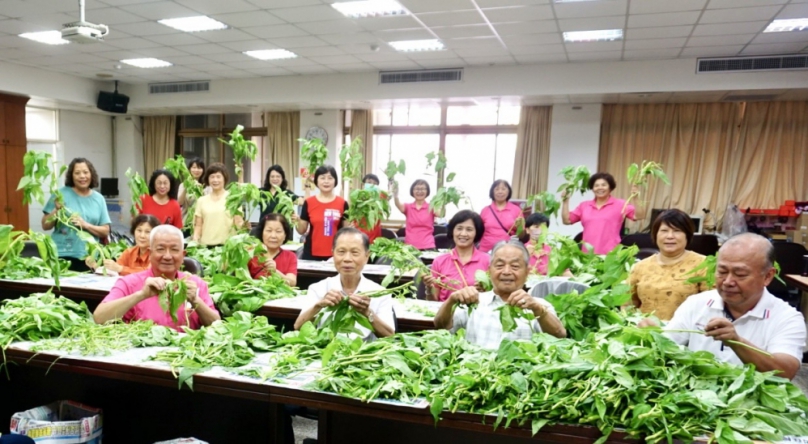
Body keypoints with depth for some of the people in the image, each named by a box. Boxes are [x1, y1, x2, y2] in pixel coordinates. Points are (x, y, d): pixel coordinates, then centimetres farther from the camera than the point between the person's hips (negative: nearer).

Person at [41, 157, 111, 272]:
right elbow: (45, 226, 3)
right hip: (63, 255, -2)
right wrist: (57, 210, -12)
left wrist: (86, 225, -10)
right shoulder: (61, 194, 1)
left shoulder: (98, 199, 7)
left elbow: (105, 231, 6)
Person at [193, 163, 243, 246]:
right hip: (206, 245, 2)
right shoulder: (202, 200, 12)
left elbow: (238, 222, 1)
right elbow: (198, 226, 13)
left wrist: (242, 225, -20)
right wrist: (195, 242, -1)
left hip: (227, 245, -2)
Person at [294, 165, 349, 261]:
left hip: (334, 254, -1)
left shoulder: (342, 203, 0)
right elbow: (302, 230, 6)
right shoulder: (309, 203, 1)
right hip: (312, 253, 1)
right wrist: (297, 221, -12)